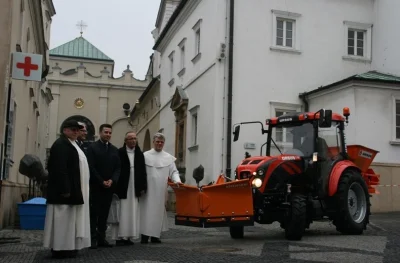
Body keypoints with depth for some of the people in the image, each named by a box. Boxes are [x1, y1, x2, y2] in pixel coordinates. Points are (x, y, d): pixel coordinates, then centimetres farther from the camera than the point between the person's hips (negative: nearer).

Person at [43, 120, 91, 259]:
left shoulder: (72, 144, 19)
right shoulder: (61, 144, -13)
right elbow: (59, 169, -21)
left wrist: (69, 189, 17)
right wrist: (65, 189, -24)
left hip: (72, 189, 10)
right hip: (65, 190, -10)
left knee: (68, 219, 12)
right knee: (63, 219, -5)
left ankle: (66, 247, 17)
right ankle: (60, 248, 0)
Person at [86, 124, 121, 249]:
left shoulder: (114, 149, 12)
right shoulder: (92, 147, -2)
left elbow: (118, 167, 8)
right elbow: (91, 167, -9)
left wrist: (112, 180, -8)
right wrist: (102, 181, -13)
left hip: (109, 186, 4)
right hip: (95, 186, -4)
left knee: (104, 213, 5)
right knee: (94, 212, -2)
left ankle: (101, 238, 9)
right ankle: (93, 238, 1)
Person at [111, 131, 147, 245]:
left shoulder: (140, 154, 10)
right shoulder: (119, 153, -5)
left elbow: (143, 171, 10)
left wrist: (143, 187, 3)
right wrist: (115, 188, -11)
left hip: (135, 189, 5)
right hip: (122, 188, -5)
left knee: (132, 213, 7)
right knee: (122, 213, -2)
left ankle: (129, 236, 13)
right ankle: (119, 237, 3)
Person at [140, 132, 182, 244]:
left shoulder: (169, 157, 9)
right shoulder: (145, 155, 4)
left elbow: (174, 172, 8)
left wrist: (177, 180, -12)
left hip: (161, 190, 2)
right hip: (147, 189, -2)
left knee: (158, 211, 5)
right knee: (146, 211, -5)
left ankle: (155, 235, 13)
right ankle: (145, 235, 0)